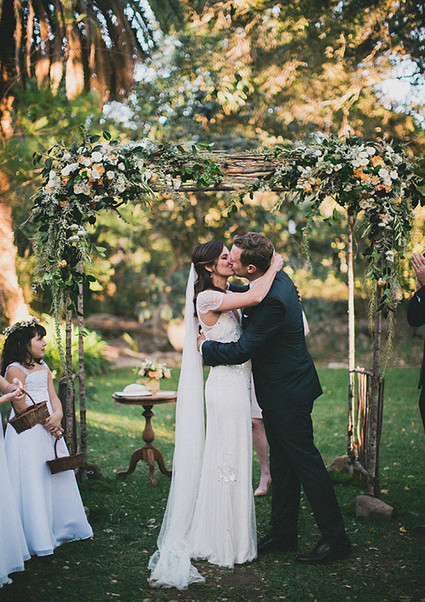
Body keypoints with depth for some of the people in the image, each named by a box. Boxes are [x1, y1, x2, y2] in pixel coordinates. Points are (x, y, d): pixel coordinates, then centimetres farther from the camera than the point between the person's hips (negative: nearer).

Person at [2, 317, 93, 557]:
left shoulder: (44, 369, 14)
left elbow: (54, 398, 8)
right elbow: (21, 407, -15)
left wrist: (57, 415, -13)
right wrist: (47, 422, -12)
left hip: (49, 430, 8)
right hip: (26, 434, -8)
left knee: (57, 478, 14)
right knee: (32, 482, -3)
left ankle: (60, 528, 28)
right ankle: (37, 538, 8)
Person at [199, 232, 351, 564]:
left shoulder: (272, 301, -29)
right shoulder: (278, 277, 2)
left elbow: (241, 351, -23)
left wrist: (205, 346, -8)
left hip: (287, 393, -10)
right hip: (283, 390, 10)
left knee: (305, 460, 0)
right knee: (282, 463, 16)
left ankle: (335, 537, 12)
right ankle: (283, 533, 27)